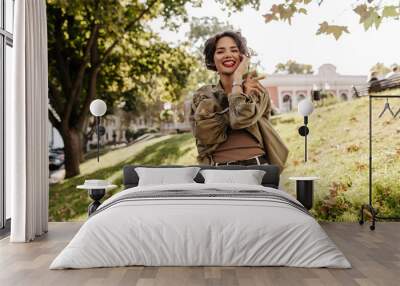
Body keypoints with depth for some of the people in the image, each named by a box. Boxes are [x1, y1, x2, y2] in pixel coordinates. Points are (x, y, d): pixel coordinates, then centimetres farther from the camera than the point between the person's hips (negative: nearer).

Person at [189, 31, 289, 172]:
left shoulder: (257, 90, 9)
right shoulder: (202, 96, 10)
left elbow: (241, 118, -11)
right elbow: (207, 134, -7)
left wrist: (237, 79, 1)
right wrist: (242, 91, -3)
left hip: (255, 166, 0)